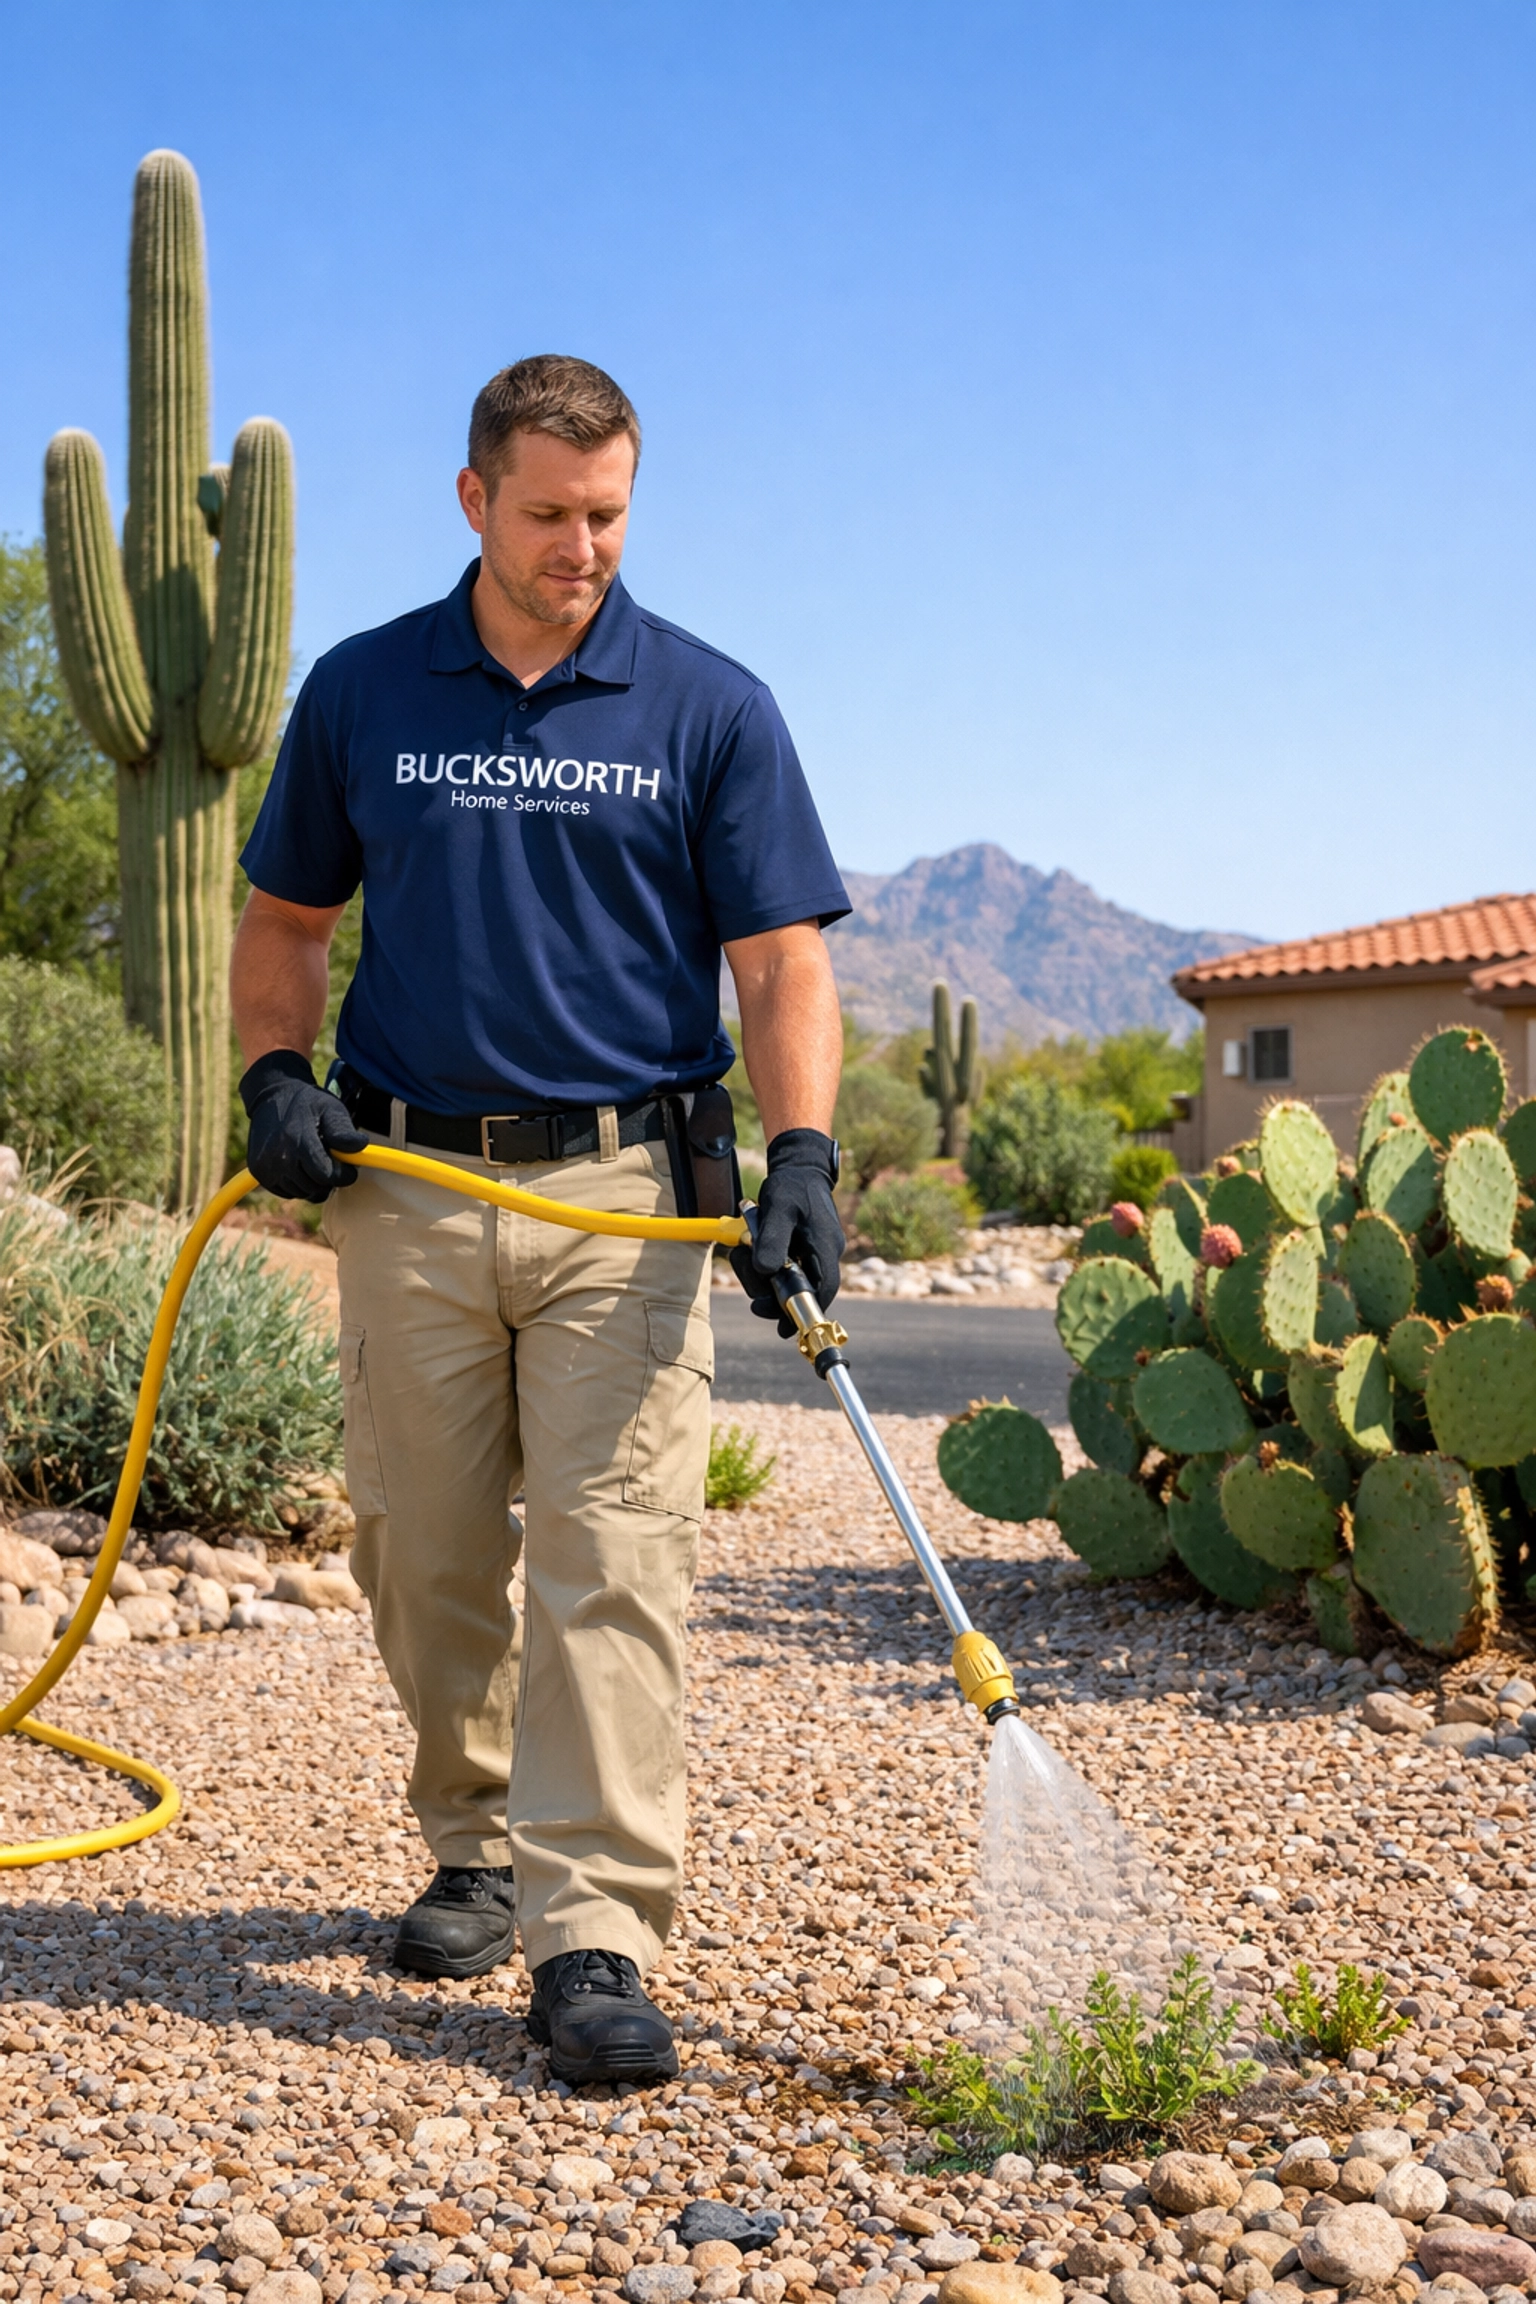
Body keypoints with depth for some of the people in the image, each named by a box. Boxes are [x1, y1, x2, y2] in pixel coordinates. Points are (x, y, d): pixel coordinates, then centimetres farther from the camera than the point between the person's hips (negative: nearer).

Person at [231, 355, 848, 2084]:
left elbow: (780, 966, -1)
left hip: (625, 1187, -2)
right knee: (425, 1563, 9)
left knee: (613, 1555, -8)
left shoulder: (711, 710, 3)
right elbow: (283, 924, 17)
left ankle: (594, 1937, -5)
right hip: (408, 1189, 3)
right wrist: (277, 1077, -2)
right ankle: (476, 1854, 29)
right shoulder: (362, 694, 9)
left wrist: (801, 1155, -17)